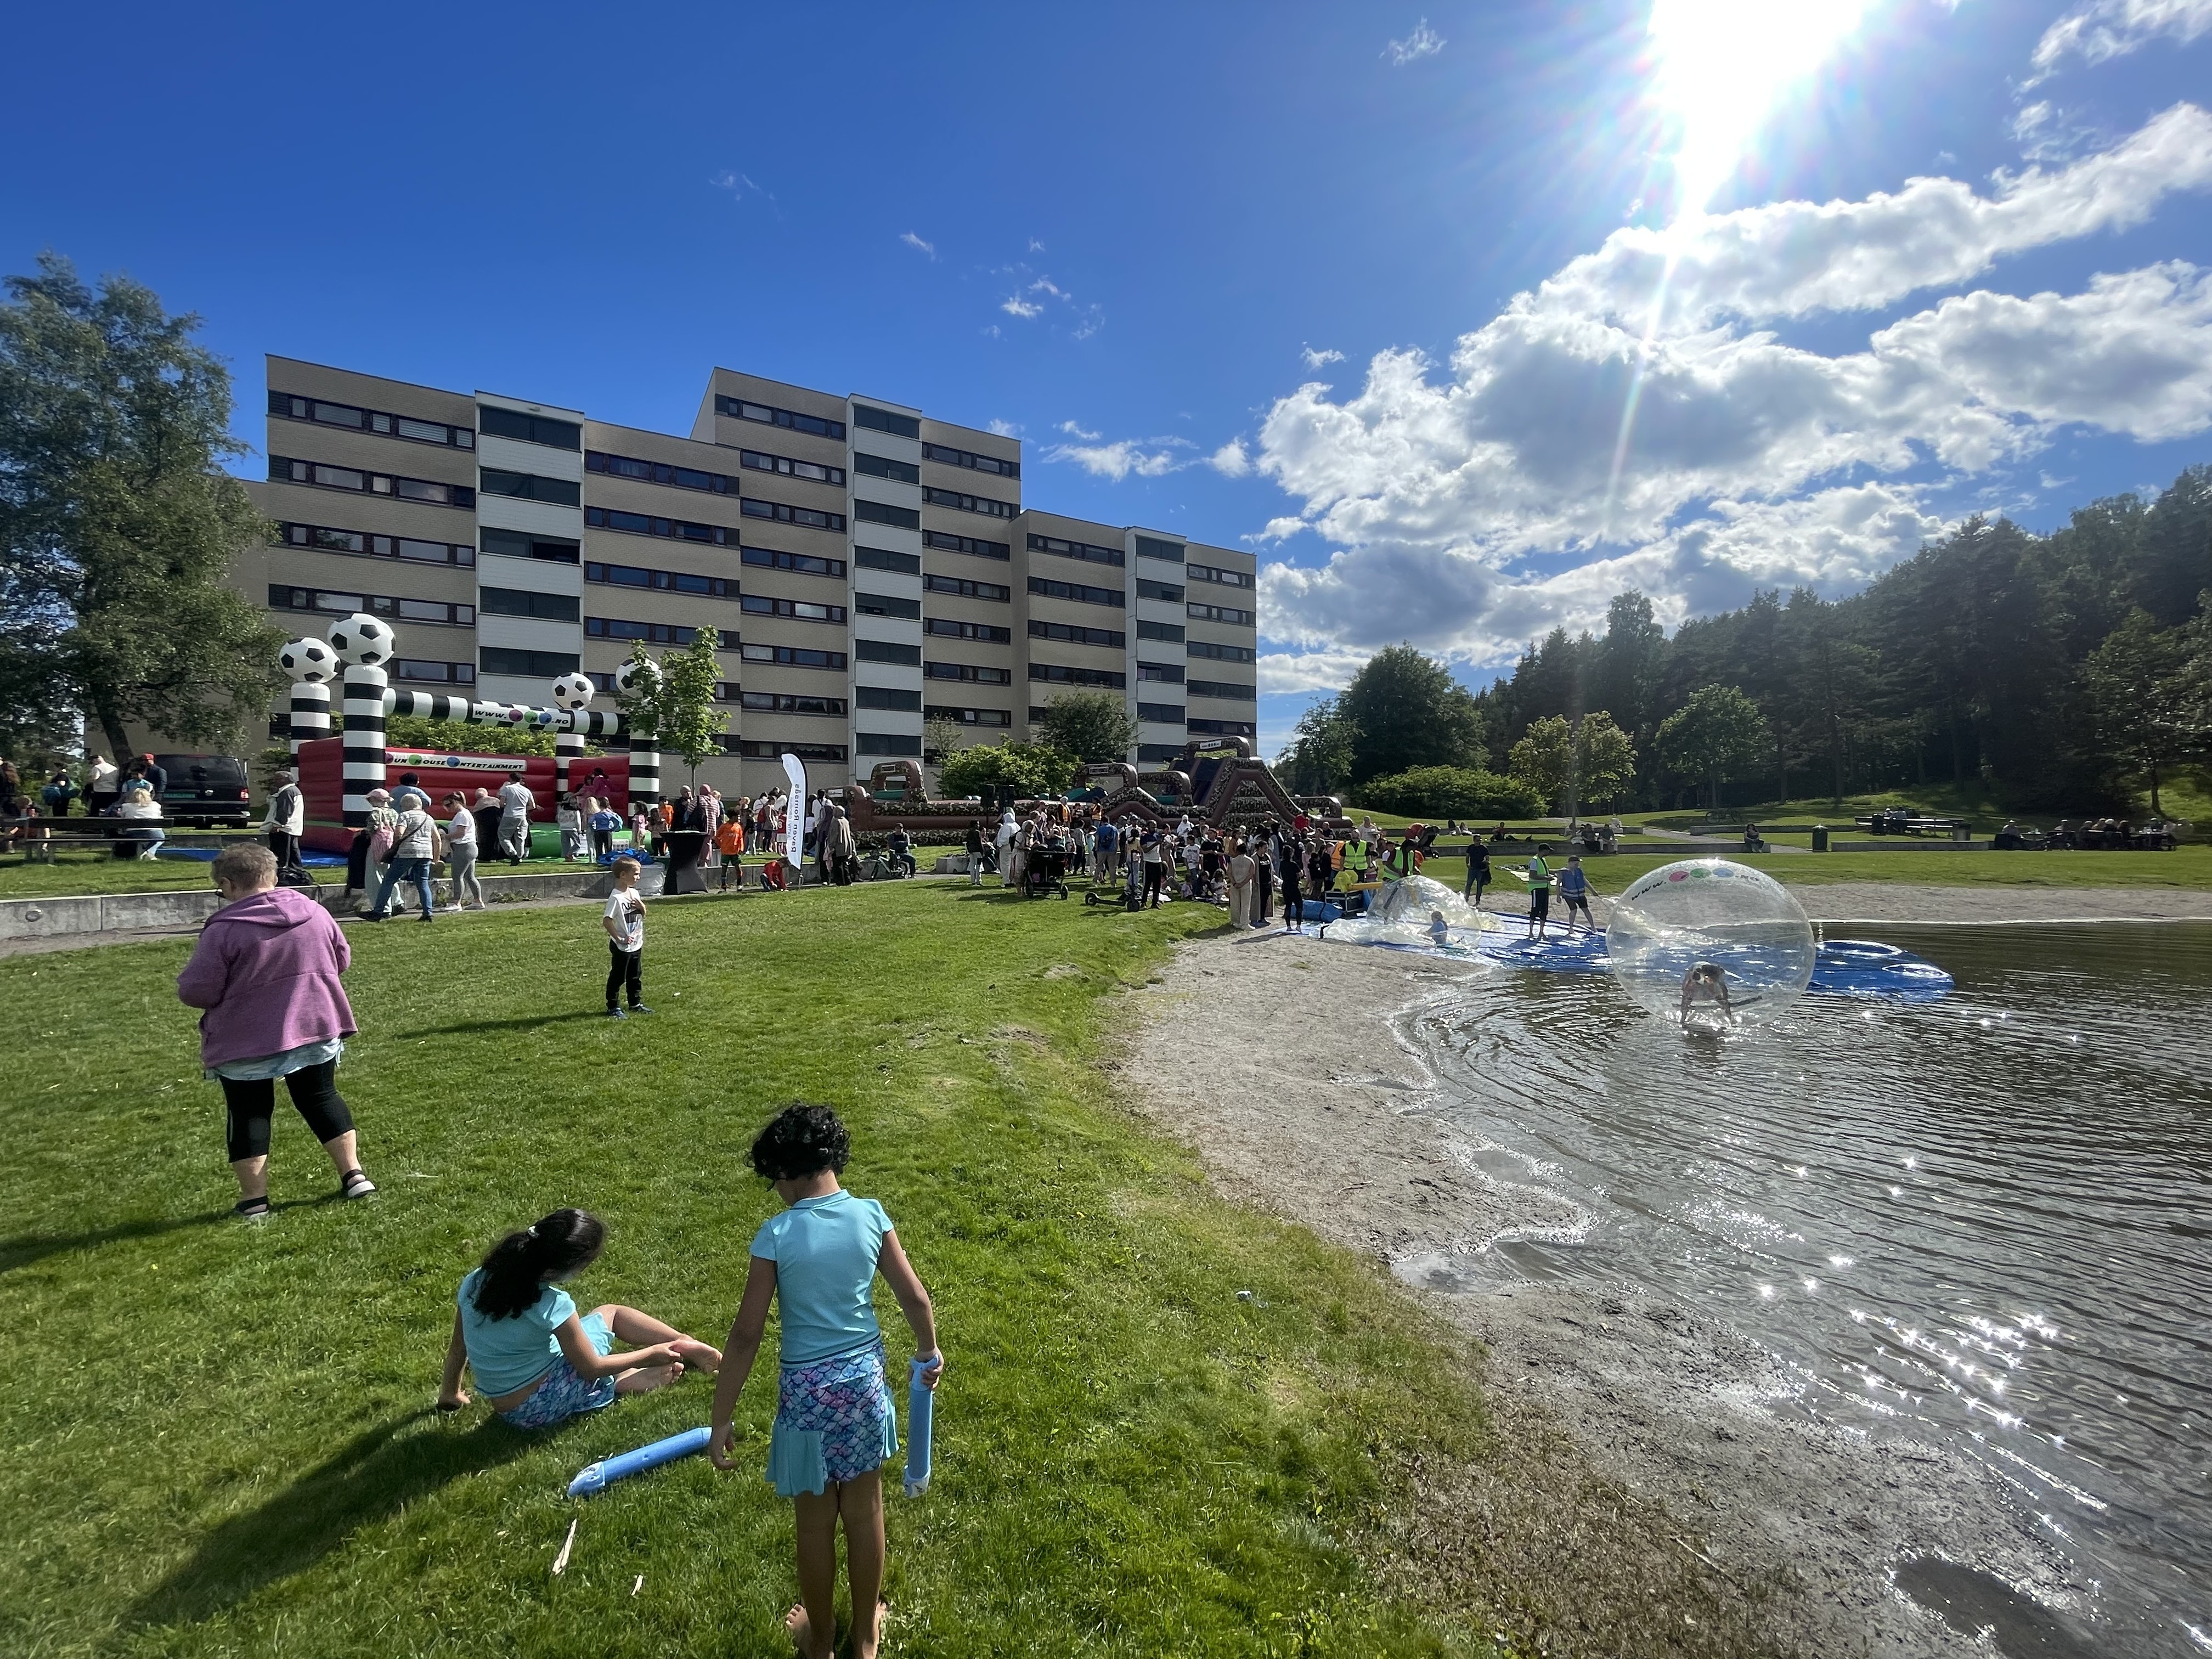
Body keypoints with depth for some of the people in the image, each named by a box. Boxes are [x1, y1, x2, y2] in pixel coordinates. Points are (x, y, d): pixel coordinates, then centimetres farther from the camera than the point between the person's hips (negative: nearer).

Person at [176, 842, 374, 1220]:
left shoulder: (223, 930, -15)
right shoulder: (316, 913, 0)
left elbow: (196, 992, -12)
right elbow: (342, 960, 11)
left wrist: (186, 984, 10)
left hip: (245, 1044, -4)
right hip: (316, 1029, 4)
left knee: (248, 1114, 11)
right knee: (322, 1099, 16)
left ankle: (254, 1199, 16)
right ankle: (353, 1174, 15)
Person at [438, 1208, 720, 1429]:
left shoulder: (475, 1283, -10)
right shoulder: (552, 1305, -27)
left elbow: (458, 1349, 6)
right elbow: (591, 1368, -15)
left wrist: (450, 1394, 25)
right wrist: (650, 1355, -2)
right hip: (542, 1407, -7)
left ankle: (687, 1345, 26)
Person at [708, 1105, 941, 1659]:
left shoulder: (777, 1234, -18)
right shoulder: (871, 1215, -11)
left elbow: (746, 1336, -15)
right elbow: (916, 1298, -6)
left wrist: (721, 1420, -4)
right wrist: (929, 1353, 12)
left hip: (807, 1390, -2)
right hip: (865, 1381, 2)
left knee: (815, 1522, 20)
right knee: (864, 1510, 22)